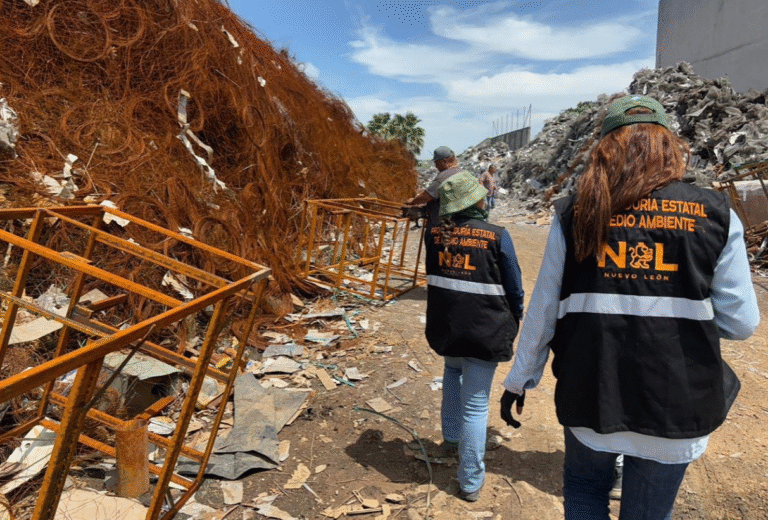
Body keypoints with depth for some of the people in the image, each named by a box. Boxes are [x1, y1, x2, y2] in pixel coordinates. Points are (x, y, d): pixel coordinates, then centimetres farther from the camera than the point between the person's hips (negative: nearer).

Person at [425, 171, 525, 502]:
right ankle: (470, 483, 19)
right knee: (475, 405, 7)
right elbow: (514, 288, -4)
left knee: (453, 370, 34)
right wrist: (515, 320, 13)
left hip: (444, 326, 4)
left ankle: (451, 437, 39)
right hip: (485, 331, -4)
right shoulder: (497, 237, -13)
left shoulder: (434, 234, -2)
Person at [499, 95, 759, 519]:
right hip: (674, 404, 1)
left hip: (589, 393, 0)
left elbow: (543, 311, -4)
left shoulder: (575, 213, -5)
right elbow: (739, 322, -4)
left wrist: (519, 380, 8)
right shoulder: (715, 214, -5)